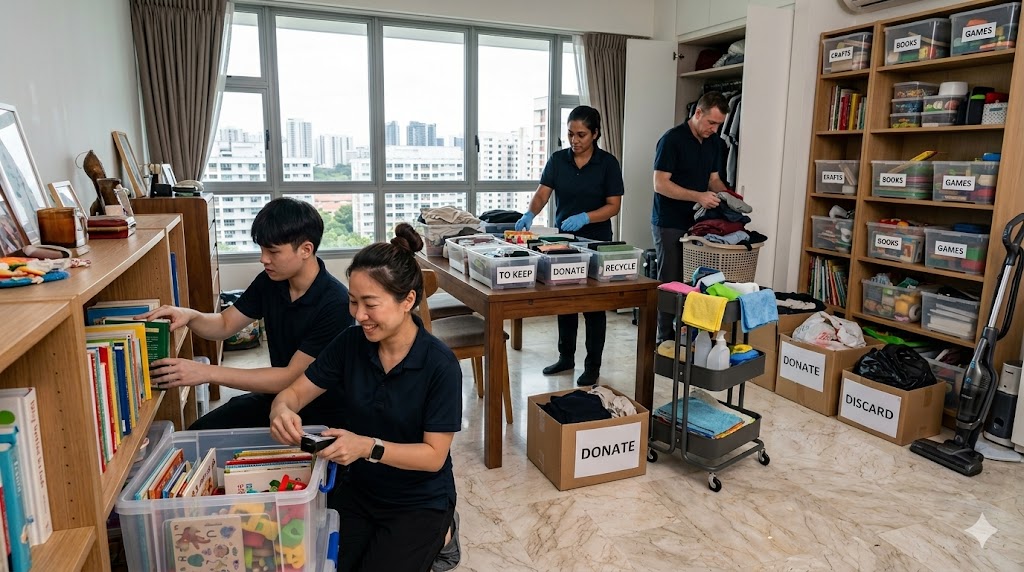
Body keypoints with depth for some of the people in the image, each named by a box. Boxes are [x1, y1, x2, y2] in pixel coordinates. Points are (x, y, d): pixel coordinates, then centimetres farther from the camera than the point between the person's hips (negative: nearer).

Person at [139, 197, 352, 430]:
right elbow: (224, 325, 9)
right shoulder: (270, 281, -3)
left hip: (321, 413, -6)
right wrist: (188, 316, -14)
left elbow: (291, 378, -24)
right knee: (200, 434, -9)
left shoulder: (335, 303, -24)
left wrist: (207, 372, -27)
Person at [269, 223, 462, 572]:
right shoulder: (350, 343, -10)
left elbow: (434, 455, -20)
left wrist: (369, 447, -34)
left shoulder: (440, 365, -23)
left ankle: (436, 536, 14)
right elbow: (295, 392, -3)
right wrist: (282, 410, -27)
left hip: (420, 502, -4)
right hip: (358, 490, 4)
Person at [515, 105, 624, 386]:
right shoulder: (558, 159, 2)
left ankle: (593, 366, 15)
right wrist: (530, 214, -26)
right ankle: (566, 357, 29)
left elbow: (613, 205, -9)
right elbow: (542, 194, -5)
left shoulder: (608, 163, -6)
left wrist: (585, 218, -25)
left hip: (595, 242, -3)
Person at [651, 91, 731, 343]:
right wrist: (698, 196, -25)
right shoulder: (672, 139, -13)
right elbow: (660, 184, -17)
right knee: (670, 283, -1)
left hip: (697, 222, 6)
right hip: (669, 224, -6)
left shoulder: (714, 142, 8)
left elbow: (713, 178, 16)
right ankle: (665, 339, 9)